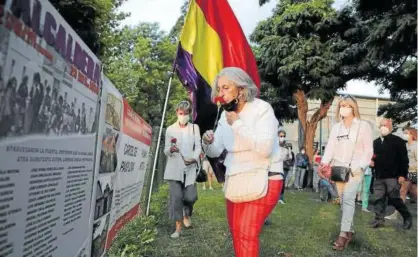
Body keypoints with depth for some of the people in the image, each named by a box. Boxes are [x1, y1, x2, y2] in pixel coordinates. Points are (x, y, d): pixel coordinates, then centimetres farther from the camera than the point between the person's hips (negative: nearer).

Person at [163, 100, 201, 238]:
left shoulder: (195, 128, 10)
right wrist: (170, 149, -19)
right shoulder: (170, 129, 6)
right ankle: (178, 227, 11)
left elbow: (198, 146, 3)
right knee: (176, 197, -5)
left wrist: (194, 158, -17)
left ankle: (187, 214, 29)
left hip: (190, 168, 1)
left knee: (190, 197, -5)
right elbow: (166, 150, 5)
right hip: (174, 168, 0)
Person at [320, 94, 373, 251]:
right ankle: (350, 231, 19)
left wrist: (360, 167, -14)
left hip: (354, 169, -4)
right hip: (338, 169, 4)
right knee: (343, 201, 8)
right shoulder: (336, 127, 11)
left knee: (348, 199, -15)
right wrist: (325, 162, -13)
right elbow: (330, 147, 4)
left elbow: (368, 151, -1)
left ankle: (343, 234, -14)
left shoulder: (363, 126, 0)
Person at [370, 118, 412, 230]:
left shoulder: (398, 141, -1)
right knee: (379, 199, 5)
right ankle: (379, 219, 13)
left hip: (393, 177, -5)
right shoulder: (375, 142, 15)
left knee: (395, 199, -1)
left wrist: (402, 175, -12)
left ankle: (407, 217, 20)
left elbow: (404, 159, -6)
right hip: (379, 177, 5)